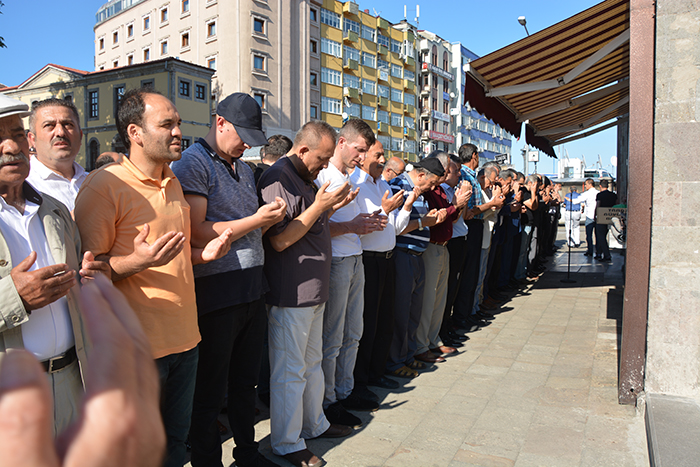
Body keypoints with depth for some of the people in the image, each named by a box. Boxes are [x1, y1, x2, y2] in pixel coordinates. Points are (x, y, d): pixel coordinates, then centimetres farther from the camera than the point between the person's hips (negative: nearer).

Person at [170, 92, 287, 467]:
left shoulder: (244, 169, 17)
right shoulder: (192, 164, -9)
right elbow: (197, 234, -18)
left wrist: (272, 218, 3)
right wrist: (256, 219, -16)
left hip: (252, 290, 8)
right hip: (216, 293, -8)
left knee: (246, 381, 19)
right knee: (209, 392, 8)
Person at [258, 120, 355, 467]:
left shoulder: (307, 180, 15)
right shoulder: (278, 179, -17)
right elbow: (279, 240, -23)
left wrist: (332, 207, 7)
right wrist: (319, 206, -21)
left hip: (314, 291, 10)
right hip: (290, 293, -10)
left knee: (312, 363, 21)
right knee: (289, 371, 3)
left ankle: (315, 423, 38)